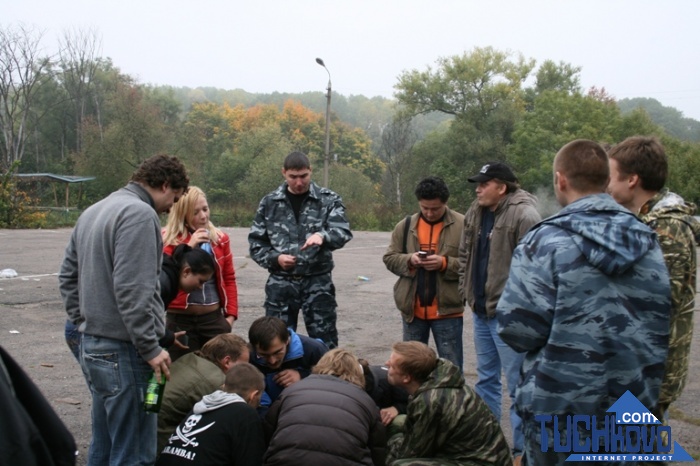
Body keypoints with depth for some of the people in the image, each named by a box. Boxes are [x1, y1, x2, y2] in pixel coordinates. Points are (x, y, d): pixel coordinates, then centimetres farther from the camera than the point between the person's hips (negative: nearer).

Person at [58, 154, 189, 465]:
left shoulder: (93, 212, 16)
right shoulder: (140, 213, -15)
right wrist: (151, 348, -17)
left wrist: (85, 323, 19)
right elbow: (131, 290, -23)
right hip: (124, 350, -10)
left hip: (92, 346, 10)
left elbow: (67, 276, 20)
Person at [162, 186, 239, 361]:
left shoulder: (220, 238, 6)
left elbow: (229, 278, 9)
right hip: (180, 319, -3)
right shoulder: (168, 239, -3)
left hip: (214, 317, 3)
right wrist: (189, 247, -18)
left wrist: (231, 313, 2)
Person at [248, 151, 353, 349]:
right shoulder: (270, 202, 5)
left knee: (325, 342, 4)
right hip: (281, 283, 2)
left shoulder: (328, 199, 0)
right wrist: (275, 258, -10)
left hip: (318, 282, -1)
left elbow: (343, 232, -12)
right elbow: (256, 243, 8)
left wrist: (322, 235, -33)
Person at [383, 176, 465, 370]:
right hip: (412, 309, 4)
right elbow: (389, 259, 7)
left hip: (447, 310, -3)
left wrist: (445, 263, -22)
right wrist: (408, 260, -12)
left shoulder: (462, 225, -6)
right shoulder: (405, 226, 5)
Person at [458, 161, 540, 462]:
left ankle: (521, 449, 12)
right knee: (486, 378, 19)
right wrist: (466, 291, 13)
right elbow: (466, 255, 19)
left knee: (517, 383, 0)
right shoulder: (475, 214, 9)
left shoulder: (524, 216, -17)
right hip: (480, 310, 8)